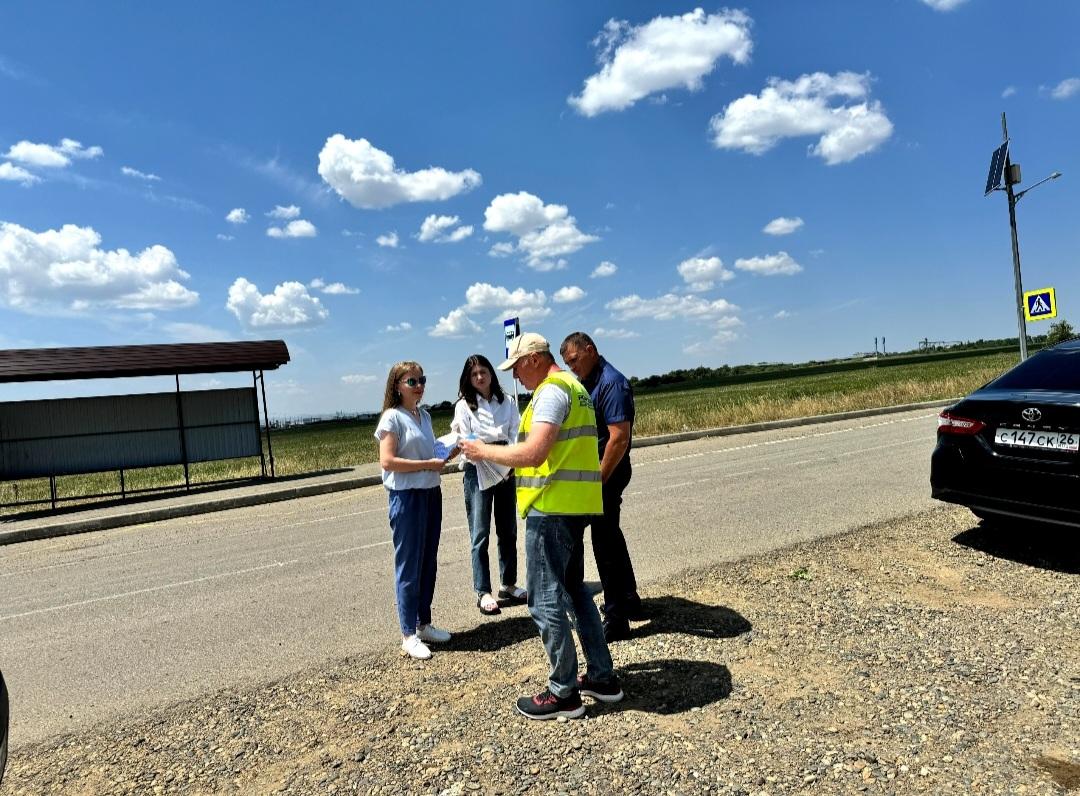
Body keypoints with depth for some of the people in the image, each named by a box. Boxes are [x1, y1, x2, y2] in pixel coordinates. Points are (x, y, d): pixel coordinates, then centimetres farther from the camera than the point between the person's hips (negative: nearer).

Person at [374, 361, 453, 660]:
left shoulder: (424, 416, 12)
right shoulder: (392, 417, -11)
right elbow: (387, 461, -18)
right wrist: (428, 464, -18)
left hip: (431, 493, 8)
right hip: (407, 497, -8)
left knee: (428, 562, 14)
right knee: (409, 566, 1)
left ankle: (424, 624, 28)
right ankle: (409, 635, 12)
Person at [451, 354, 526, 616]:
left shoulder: (508, 402, 6)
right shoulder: (464, 405, 0)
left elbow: (516, 435, 0)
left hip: (506, 470, 3)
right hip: (477, 471, -3)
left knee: (508, 530, 11)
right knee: (480, 534, -1)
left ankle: (509, 584, 25)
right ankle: (483, 593, 7)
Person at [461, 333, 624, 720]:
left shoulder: (552, 391, -15)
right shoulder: (574, 387, 17)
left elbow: (533, 453, -25)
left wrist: (485, 451, -11)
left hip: (552, 507, -11)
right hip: (573, 504, 11)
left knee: (546, 601, 0)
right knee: (574, 590, 19)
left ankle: (564, 693, 12)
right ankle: (602, 677, 28)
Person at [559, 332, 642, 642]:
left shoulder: (611, 383, -18)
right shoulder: (588, 383, 12)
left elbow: (619, 438, -24)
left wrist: (598, 480, -21)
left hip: (607, 473, -10)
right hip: (594, 471, 10)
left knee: (605, 542, -3)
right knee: (610, 535, 20)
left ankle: (616, 620, 9)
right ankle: (628, 601, 36)